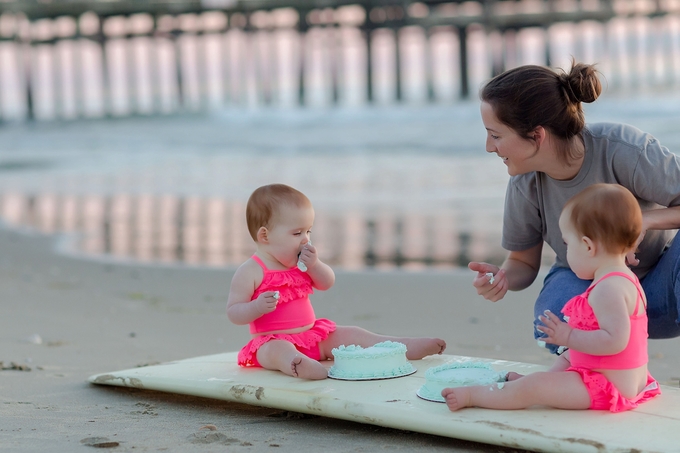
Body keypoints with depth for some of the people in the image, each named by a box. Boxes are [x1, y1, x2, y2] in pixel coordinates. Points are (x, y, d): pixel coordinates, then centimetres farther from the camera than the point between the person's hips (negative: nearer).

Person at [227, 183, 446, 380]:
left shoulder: (301, 263, 9)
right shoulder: (251, 272, -12)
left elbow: (327, 283, 13)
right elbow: (233, 313, -13)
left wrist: (314, 264, -7)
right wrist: (257, 307, -33)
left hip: (312, 334, 8)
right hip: (274, 340, -8)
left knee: (349, 335, 0)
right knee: (278, 350, -39)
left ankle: (408, 347, -5)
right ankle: (301, 366, -74)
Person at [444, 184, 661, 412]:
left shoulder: (607, 289, -23)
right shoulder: (625, 280, 12)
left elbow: (615, 340, -32)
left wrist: (569, 337, -23)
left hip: (610, 388, -11)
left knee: (532, 388, -14)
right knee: (565, 358, 35)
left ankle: (470, 395, -7)